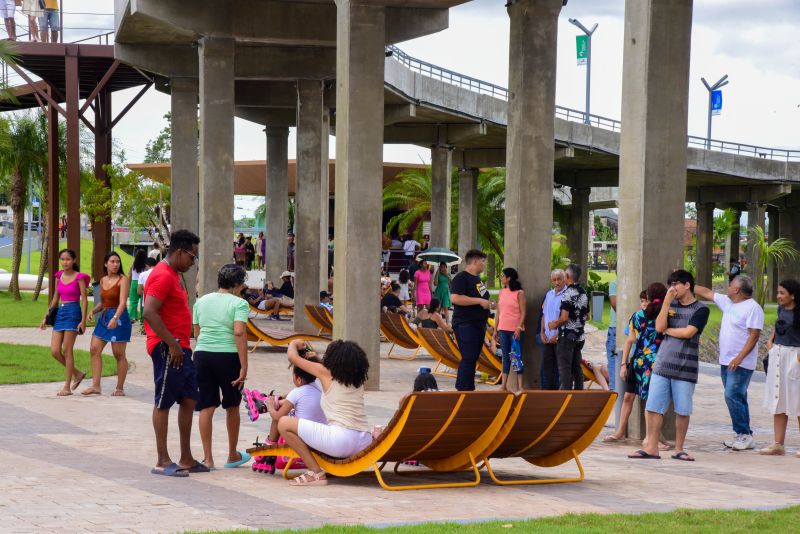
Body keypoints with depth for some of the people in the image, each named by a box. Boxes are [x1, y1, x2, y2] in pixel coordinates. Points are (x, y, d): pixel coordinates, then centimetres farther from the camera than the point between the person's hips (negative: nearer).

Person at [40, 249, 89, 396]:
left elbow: (84, 300, -7)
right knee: (54, 351, 0)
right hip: (60, 312, 6)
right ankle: (77, 373, 19)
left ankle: (67, 387, 2)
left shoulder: (79, 277, -6)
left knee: (67, 350, -5)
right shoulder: (59, 276, 11)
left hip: (73, 313, -6)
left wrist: (83, 320, -14)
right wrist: (46, 317, 16)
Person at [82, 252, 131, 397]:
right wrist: (93, 311, 2)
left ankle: (120, 388, 8)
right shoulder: (103, 281, 12)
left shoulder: (122, 279, -7)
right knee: (94, 349, -1)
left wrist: (115, 318, -32)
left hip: (118, 318, -7)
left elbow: (122, 302, -18)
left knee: (118, 354, -1)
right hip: (104, 317, 7)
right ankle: (95, 386, 3)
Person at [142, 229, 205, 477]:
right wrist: (172, 344, -23)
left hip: (180, 348, 10)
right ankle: (162, 462, 1)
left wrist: (181, 345, 19)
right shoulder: (163, 276, -15)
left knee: (189, 400, 11)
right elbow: (149, 313, -24)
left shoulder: (173, 275, 18)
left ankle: (186, 459, 16)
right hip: (167, 348, -10)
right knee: (164, 403, -4)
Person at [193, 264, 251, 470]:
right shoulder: (239, 303, -5)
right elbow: (239, 333, -16)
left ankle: (208, 458, 3)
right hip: (228, 356, -4)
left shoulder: (201, 301, 12)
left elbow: (196, 333, 12)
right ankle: (232, 456, 25)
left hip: (202, 354, 4)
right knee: (232, 406, 13)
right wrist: (244, 366, -16)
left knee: (206, 406, 6)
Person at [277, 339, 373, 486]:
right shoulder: (358, 380, 18)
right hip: (364, 444, 9)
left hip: (341, 438, -8)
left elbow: (293, 357, 11)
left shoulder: (326, 373, 3)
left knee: (284, 424, -1)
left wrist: (294, 344, 32)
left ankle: (316, 473, -5)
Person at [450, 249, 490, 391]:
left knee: (473, 358, 10)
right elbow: (455, 298, -25)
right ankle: (464, 390, -11)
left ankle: (461, 388, 15)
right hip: (465, 325, -9)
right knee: (468, 358, -12)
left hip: (478, 325, 9)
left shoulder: (477, 279, 19)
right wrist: (480, 301, -22)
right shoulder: (461, 278, -12)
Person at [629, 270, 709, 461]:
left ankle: (679, 449, 13)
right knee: (653, 407, -1)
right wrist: (667, 301, -6)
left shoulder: (700, 309, -2)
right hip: (662, 365, 4)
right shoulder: (670, 305, 12)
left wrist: (667, 330, -1)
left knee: (682, 411, 3)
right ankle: (651, 447, 3)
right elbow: (659, 327, -3)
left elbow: (688, 332, -14)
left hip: (685, 369, -4)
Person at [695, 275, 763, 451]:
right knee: (735, 398, 9)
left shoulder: (753, 308, -13)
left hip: (741, 364, -9)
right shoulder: (728, 303, 13)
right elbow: (706, 292, 21)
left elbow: (754, 336, -19)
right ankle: (742, 436, 13)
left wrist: (739, 358, -25)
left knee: (732, 396, -15)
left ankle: (744, 435, -11)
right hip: (726, 362, 9)